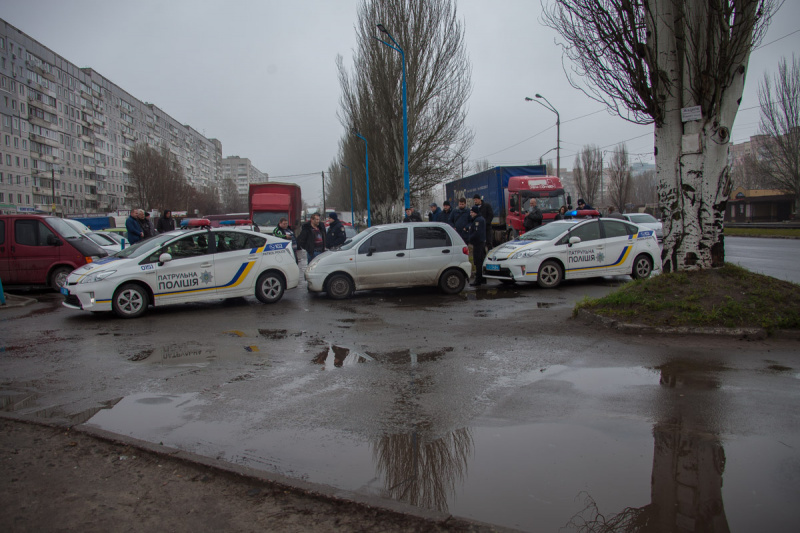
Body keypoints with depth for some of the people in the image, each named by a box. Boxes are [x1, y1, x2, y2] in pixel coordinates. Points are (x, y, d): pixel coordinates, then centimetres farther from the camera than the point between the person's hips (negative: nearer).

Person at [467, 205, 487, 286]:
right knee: (481, 262, 15)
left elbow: (477, 233, -24)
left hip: (478, 243, -11)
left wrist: (469, 239, -15)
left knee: (478, 262, -9)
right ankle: (483, 279, 22)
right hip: (481, 243, 11)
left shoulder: (478, 220, -16)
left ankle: (478, 280, -8)